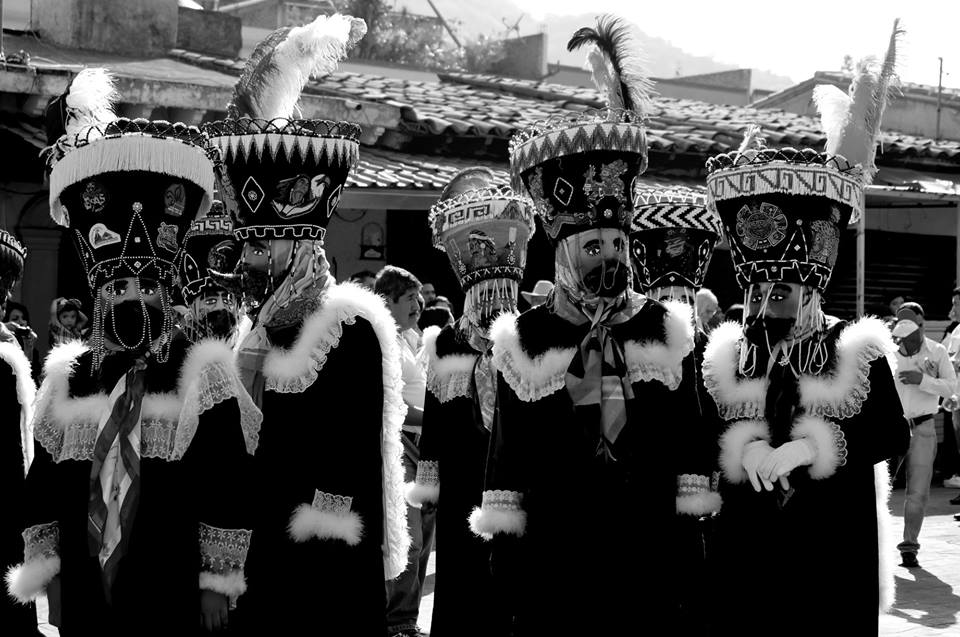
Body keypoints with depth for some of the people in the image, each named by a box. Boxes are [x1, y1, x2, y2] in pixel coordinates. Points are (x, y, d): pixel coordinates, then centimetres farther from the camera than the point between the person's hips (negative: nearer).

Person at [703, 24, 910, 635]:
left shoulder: (860, 349, 2)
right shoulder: (725, 352, 7)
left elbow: (892, 432, -8)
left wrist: (810, 445, -18)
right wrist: (743, 447, -17)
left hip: (836, 547, -1)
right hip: (748, 547, 2)